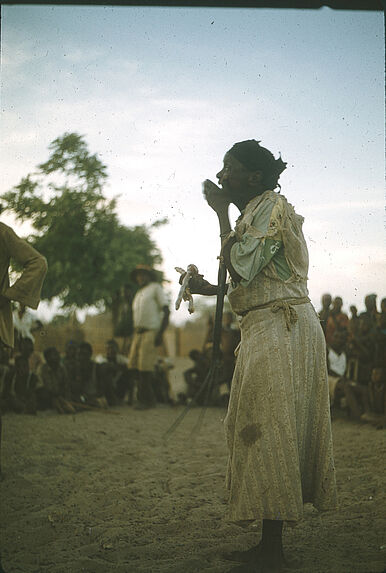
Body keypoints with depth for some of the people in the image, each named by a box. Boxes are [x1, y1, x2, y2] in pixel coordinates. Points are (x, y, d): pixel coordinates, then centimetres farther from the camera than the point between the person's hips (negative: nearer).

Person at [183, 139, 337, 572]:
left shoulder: (271, 206, -8)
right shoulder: (256, 212, 21)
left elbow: (241, 266, -19)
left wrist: (222, 213, -10)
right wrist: (210, 289, 18)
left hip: (280, 329, -10)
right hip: (268, 330, 10)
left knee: (267, 430, -10)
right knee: (261, 432, 10)